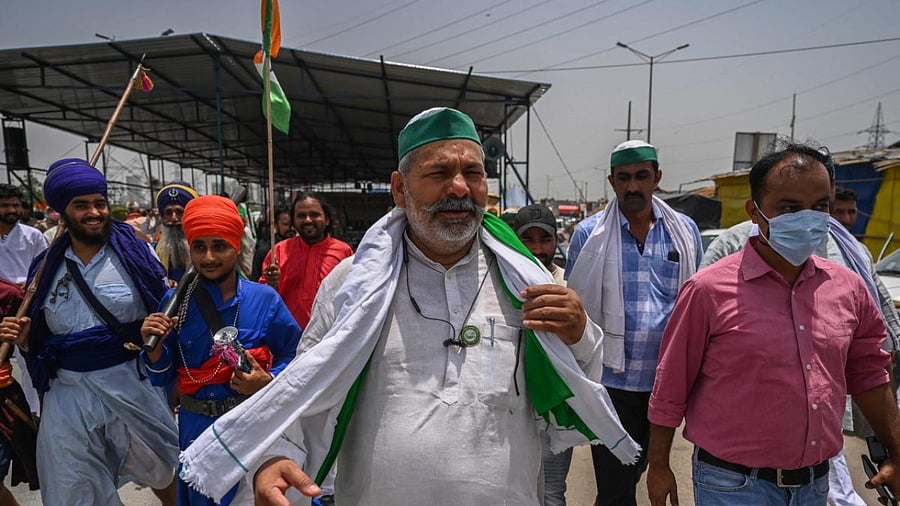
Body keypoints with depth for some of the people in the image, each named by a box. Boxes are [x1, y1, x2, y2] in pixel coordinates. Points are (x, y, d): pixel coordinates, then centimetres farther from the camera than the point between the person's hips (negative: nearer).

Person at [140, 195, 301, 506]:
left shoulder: (265, 299, -9)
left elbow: (293, 355, -2)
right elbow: (164, 380, 0)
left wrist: (268, 383, -19)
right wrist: (155, 348, -19)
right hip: (197, 429, 2)